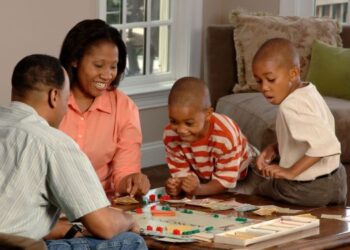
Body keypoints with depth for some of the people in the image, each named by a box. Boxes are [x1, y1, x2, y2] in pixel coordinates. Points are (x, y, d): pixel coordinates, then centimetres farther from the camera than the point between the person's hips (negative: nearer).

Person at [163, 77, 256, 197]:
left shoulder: (226, 136, -38)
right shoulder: (170, 135, -24)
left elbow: (226, 179, -32)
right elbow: (181, 172, -14)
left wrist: (198, 190, -50)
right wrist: (177, 185, -39)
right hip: (203, 181, 3)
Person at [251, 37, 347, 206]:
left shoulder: (291, 106, -27)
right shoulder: (309, 91, 1)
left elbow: (327, 144, -38)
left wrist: (291, 172, -33)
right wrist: (275, 149, 4)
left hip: (307, 191, -8)